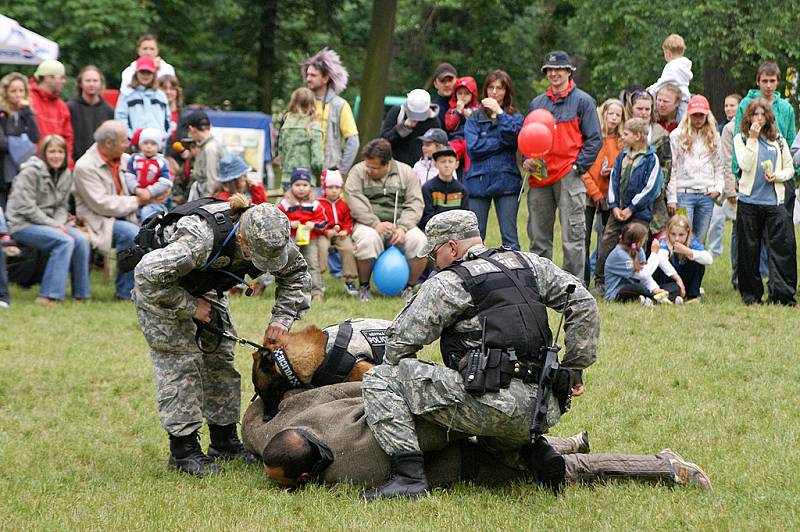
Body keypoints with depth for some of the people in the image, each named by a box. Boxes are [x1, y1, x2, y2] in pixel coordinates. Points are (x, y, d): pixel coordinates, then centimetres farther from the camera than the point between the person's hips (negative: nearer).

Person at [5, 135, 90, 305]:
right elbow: (26, 208, -17)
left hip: (50, 223, 7)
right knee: (64, 240, -28)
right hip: (22, 225, -7)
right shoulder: (30, 172, -13)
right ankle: (48, 296, -28)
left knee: (81, 239, -17)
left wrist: (60, 223, -8)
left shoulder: (65, 175, 9)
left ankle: (81, 295, -10)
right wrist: (54, 225, -17)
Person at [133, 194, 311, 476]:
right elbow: (148, 274, -40)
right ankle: (183, 449, -8)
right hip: (160, 289, -7)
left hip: (204, 289, 7)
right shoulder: (200, 239, -44)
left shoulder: (266, 238, -23)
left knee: (220, 357, 5)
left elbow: (296, 274, -4)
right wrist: (189, 306, -29)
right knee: (180, 362, -12)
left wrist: (282, 319, -16)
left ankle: (224, 441, 13)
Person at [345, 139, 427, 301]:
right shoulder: (358, 172, 2)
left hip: (401, 223, 2)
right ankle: (363, 286, -12)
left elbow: (415, 204, 0)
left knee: (419, 241, -28)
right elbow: (356, 202, -10)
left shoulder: (406, 172, 6)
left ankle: (410, 287, -4)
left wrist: (403, 228, -16)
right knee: (368, 240, -37)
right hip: (368, 223, -2)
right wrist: (376, 224, -22)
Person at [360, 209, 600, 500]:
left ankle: (408, 476, -13)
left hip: (495, 405, -7)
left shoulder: (448, 283, 2)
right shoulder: (530, 265, 18)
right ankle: (534, 451, 12)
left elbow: (402, 339, 1)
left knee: (379, 380, -1)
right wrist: (574, 368, 19)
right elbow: (583, 304, 17)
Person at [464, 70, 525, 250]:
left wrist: (499, 112, -8)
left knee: (509, 237, -3)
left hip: (506, 182, 0)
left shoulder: (514, 117, 11)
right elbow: (473, 148, -5)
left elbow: (513, 136, -11)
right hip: (478, 180, 0)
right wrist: (501, 141, -6)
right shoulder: (475, 118, 10)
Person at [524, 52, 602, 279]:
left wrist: (578, 166, -10)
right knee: (538, 237, 8)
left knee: (572, 238, -7)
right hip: (539, 177, 5)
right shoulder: (537, 103, 18)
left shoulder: (583, 101, 3)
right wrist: (527, 160, 5)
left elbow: (594, 139, -1)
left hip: (568, 177, -5)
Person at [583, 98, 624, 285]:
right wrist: (595, 192, -10)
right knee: (584, 238, -5)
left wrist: (613, 172, -6)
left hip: (608, 197, 3)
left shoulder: (621, 142, 8)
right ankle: (583, 281, -2)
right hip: (588, 193, -3)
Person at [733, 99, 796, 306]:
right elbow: (745, 165, -11)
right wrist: (752, 139, -13)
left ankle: (784, 295, -3)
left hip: (774, 201, 1)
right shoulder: (741, 138, 4)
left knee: (783, 247, -7)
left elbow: (790, 168, 14)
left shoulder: (778, 140, 10)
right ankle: (751, 295, 13)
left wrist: (778, 176, -7)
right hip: (749, 201, -1)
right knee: (749, 250, 3)